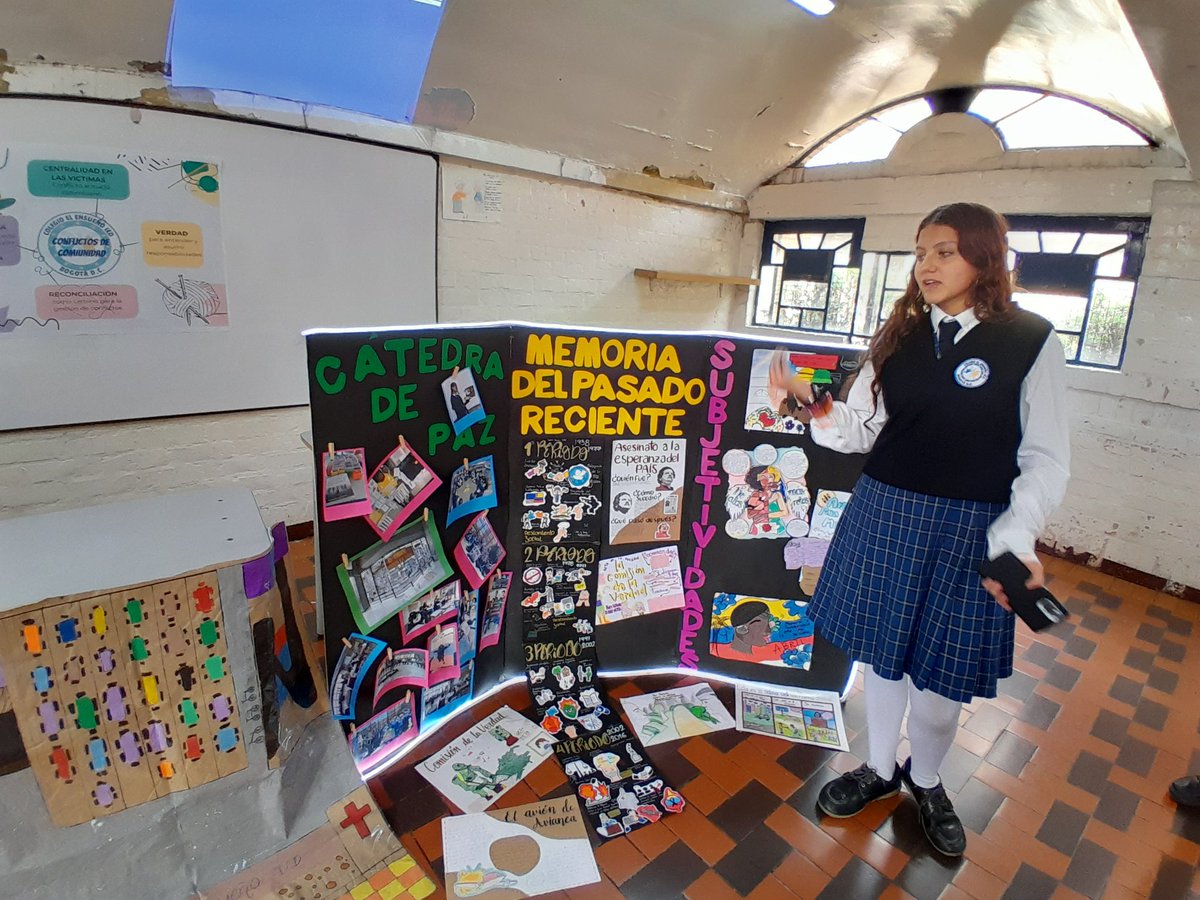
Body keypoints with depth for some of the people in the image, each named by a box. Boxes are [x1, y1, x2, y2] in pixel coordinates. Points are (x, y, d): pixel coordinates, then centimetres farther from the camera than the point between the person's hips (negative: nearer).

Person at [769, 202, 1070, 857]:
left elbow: (1046, 459, -7)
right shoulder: (900, 337, 4)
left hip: (969, 531, -3)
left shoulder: (1031, 342, -6)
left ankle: (926, 779, 41)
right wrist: (817, 406, -19)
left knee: (941, 667, 11)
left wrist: (1014, 539, -19)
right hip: (885, 515, 3)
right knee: (884, 651, 16)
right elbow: (862, 431, 0)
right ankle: (879, 771, 40)